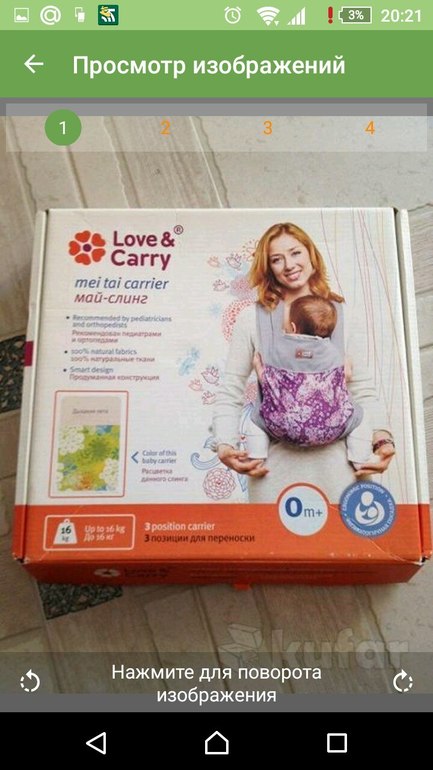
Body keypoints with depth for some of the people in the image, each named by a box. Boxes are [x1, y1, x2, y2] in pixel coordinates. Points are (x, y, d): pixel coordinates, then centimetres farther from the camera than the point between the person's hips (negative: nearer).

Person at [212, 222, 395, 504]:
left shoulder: (344, 317, 7)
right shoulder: (252, 319, 2)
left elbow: (363, 390, 7)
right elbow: (230, 393, 3)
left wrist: (382, 437, -8)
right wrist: (225, 445, -10)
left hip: (334, 459, 2)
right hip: (273, 462, -1)